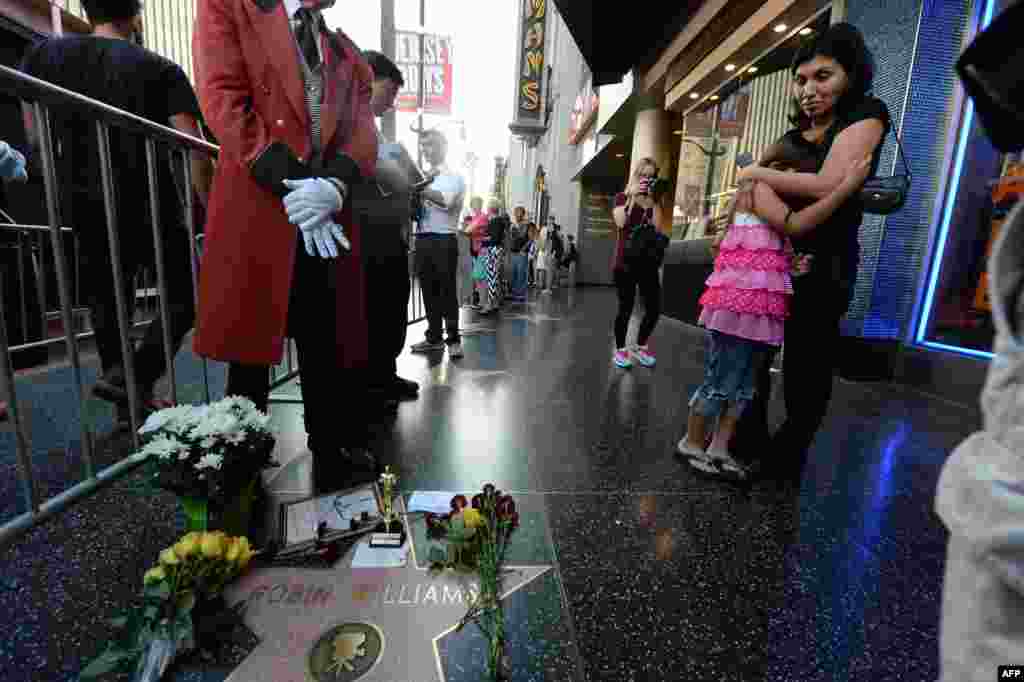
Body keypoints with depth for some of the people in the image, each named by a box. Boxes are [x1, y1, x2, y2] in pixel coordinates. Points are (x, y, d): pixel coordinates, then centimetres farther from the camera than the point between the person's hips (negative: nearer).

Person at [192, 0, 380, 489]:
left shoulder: (349, 56, 24)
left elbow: (363, 131, 9)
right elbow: (223, 99, -1)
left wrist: (335, 186, -11)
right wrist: (289, 185, -12)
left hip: (330, 221, 4)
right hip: (255, 210, -3)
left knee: (328, 353, 6)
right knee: (250, 352, 3)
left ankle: (333, 459, 19)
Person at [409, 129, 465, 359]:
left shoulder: (452, 176, 2)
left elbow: (444, 201, -19)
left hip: (443, 240, -6)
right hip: (422, 239, 6)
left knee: (447, 291, -4)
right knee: (429, 291, 8)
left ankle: (453, 340, 5)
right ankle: (434, 337, 18)